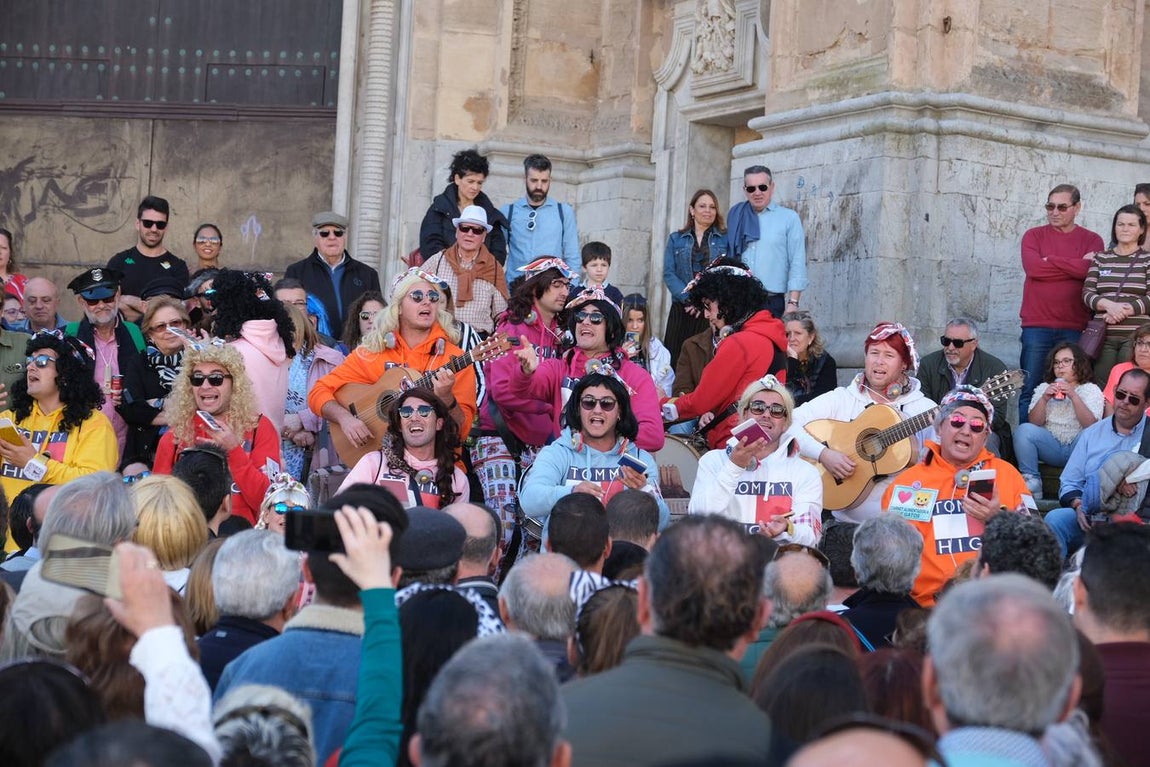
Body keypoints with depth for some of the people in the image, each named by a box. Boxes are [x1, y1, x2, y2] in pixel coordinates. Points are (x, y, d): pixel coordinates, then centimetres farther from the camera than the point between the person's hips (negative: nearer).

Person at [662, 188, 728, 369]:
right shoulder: (676, 239, 15)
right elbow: (669, 274, 4)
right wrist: (690, 299, -10)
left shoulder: (726, 239, 11)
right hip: (681, 311, 1)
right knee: (676, 361, -6)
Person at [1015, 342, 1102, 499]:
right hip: (1051, 447, 2)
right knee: (1024, 430, -24)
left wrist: (1073, 396, -17)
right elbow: (1034, 423, 4)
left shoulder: (1091, 390, 9)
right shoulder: (1043, 388, 16)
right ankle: (1031, 481, -20)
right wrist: (1044, 399, -12)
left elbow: (1091, 425, -8)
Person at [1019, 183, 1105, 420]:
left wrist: (1050, 261, -6)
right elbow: (1033, 267, -9)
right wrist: (1076, 266, -6)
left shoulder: (1092, 240, 9)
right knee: (1030, 391, 0)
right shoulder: (1034, 236, 9)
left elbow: (1090, 271, -9)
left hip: (1075, 328, 0)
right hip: (1037, 326, 0)